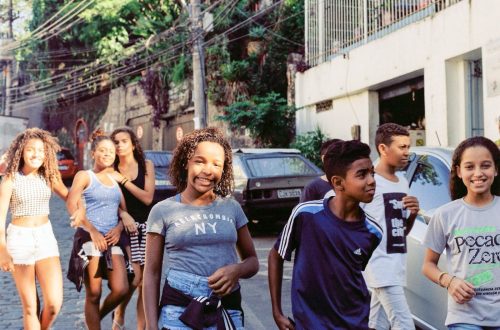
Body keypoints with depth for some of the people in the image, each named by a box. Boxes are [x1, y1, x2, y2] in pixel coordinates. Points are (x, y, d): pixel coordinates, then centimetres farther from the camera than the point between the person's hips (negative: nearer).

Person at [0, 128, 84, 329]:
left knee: (54, 304, -6)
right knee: (30, 307, 2)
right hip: (19, 238, -3)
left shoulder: (49, 177, 4)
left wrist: (80, 209, -8)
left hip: (46, 237, 3)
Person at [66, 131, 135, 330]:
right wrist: (93, 231, -14)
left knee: (121, 289, -6)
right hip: (89, 237, -4)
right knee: (94, 294, -2)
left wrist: (119, 228, -4)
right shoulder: (84, 176, 2)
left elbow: (124, 209, 16)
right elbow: (71, 205, -10)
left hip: (112, 238, 4)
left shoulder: (115, 179, 17)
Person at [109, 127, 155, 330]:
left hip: (146, 227, 2)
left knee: (145, 283, 3)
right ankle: (119, 312, 10)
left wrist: (123, 180, -11)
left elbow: (148, 198, -8)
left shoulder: (146, 166, 3)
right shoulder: (111, 170, 2)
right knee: (134, 276, -17)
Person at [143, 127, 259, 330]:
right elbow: (152, 273, 1)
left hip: (228, 312, 3)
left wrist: (237, 270, -11)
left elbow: (252, 261, 12)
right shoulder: (163, 210, -1)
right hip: (178, 311, -2)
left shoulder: (232, 207, 6)